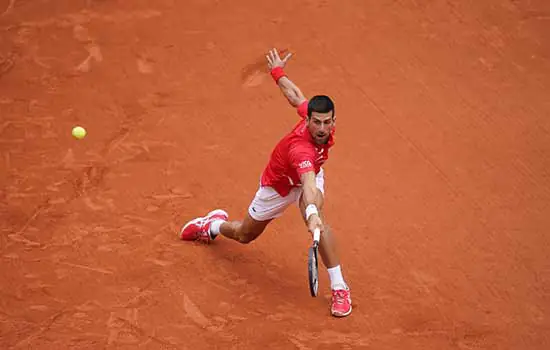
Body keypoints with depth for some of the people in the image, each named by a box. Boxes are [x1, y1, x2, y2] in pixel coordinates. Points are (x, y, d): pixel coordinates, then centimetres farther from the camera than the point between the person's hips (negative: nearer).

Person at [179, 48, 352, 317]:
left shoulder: (323, 120, -29)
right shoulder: (301, 149, -48)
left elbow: (295, 96, -10)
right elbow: (308, 183, -69)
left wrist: (278, 72, 9)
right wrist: (311, 213, -86)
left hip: (309, 176, 4)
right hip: (279, 187, -4)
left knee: (317, 221, -29)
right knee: (245, 235, 21)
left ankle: (339, 288, -21)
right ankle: (214, 225, 58)